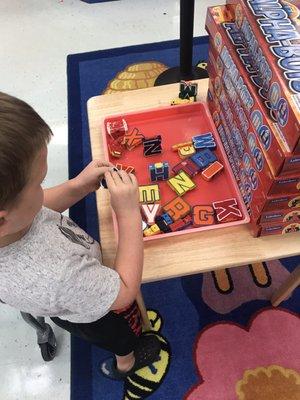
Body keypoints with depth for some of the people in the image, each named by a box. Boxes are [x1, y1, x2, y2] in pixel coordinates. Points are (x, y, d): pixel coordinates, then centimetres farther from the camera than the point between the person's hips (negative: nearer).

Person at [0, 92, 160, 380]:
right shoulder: (57, 275, -52)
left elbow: (35, 211, -10)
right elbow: (126, 291, -33)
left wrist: (77, 186, -26)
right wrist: (129, 213, -35)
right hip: (92, 317, -5)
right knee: (122, 335, 32)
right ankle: (125, 363, 66)